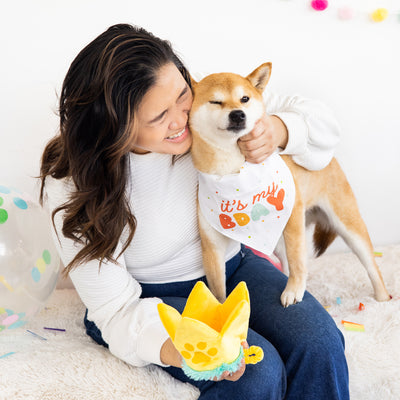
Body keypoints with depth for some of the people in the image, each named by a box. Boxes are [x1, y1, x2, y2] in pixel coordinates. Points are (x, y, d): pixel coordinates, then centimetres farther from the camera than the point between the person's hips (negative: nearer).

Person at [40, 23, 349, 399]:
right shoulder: (72, 190, -23)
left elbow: (321, 121, -5)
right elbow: (117, 311, -21)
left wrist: (278, 130, -30)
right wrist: (177, 348, -42)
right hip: (151, 299, -3)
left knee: (319, 340, -19)